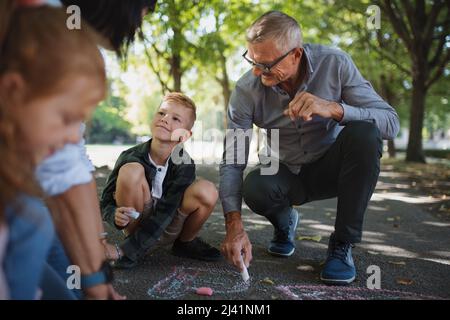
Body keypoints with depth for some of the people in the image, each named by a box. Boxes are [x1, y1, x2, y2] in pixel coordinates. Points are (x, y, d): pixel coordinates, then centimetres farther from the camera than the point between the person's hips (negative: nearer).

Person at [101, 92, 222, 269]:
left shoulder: (184, 165, -18)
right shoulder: (130, 157, -17)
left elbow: (165, 212, -24)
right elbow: (106, 203, -10)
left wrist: (127, 250, -29)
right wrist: (115, 215, -35)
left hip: (167, 229, 1)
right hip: (138, 223, -1)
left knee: (207, 191, -26)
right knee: (131, 170, -28)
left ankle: (185, 243, 4)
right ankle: (135, 242, -11)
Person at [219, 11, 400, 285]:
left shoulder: (335, 64, -20)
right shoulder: (247, 90, -18)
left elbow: (391, 123, -23)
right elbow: (232, 162, -18)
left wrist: (334, 109, -41)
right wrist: (235, 226, -29)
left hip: (331, 167, 0)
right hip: (285, 174, 0)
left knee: (364, 133, -32)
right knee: (255, 188, -34)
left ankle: (343, 244, -16)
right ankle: (285, 222, 6)